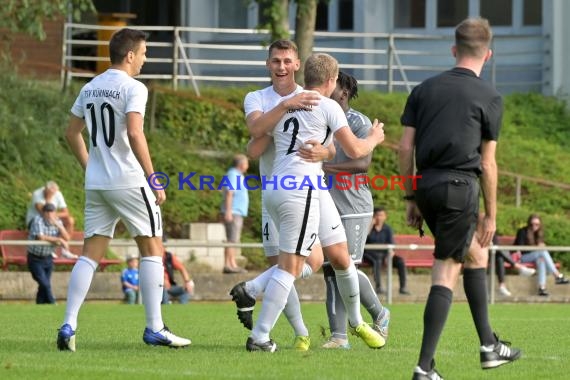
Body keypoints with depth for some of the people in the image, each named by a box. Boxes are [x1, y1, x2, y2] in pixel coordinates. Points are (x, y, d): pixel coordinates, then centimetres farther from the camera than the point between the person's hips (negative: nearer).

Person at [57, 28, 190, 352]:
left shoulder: (90, 88, 12)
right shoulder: (133, 88, -10)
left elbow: (72, 133, 18)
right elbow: (134, 134, -21)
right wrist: (155, 180, -17)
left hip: (96, 183, 7)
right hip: (128, 181, -6)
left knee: (91, 253, 7)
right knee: (152, 249, 4)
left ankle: (69, 326, -3)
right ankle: (155, 328, 3)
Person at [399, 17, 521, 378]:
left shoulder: (425, 89, 12)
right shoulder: (490, 97, 0)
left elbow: (406, 147, 8)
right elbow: (488, 163, -1)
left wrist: (411, 198, 15)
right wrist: (491, 215, 6)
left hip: (426, 186, 5)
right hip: (460, 186, -5)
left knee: (475, 255, 22)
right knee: (446, 274, -1)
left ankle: (489, 345, 26)